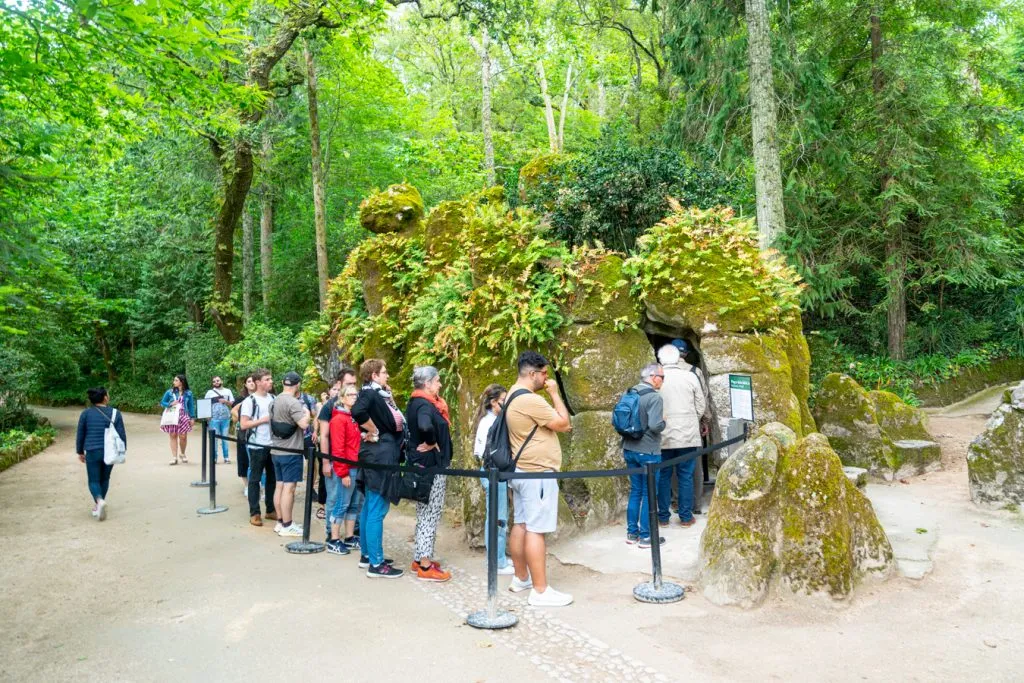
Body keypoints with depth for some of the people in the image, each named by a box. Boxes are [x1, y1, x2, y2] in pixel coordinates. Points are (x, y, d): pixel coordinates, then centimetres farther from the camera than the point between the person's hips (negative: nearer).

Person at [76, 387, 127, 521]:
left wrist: (80, 452, 17)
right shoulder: (115, 413, -3)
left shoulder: (86, 413, -2)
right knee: (104, 479, 17)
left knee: (94, 480, 6)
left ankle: (100, 500, -20)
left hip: (92, 452, -1)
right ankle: (98, 506, 25)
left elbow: (80, 434, 5)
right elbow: (122, 435, -2)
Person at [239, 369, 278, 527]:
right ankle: (254, 513, 12)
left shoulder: (273, 398, 7)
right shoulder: (250, 401, -9)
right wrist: (263, 420, -18)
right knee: (255, 479, 5)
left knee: (273, 478, 12)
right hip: (257, 446, -6)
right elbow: (244, 425, -14)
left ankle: (271, 510, 24)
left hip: (273, 444, 6)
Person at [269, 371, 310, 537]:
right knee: (289, 488, -4)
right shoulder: (293, 402, -18)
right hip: (291, 452, -9)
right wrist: (307, 412, -7)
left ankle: (280, 522, 20)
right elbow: (304, 424, -27)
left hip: (276, 451, 9)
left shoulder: (274, 402, 10)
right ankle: (287, 526, -1)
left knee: (280, 486, 13)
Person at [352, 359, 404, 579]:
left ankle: (367, 554, 28)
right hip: (380, 455, -11)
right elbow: (358, 412, -35)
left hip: (380, 455, 11)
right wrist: (374, 431, -22)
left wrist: (390, 397, 8)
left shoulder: (377, 394, 14)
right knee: (377, 511, -6)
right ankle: (376, 564, -1)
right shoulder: (369, 393, -15)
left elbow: (392, 420, 12)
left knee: (370, 507, 17)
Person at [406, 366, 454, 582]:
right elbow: (425, 426, -40)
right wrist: (432, 444, -23)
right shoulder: (425, 405, -19)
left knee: (424, 513, 17)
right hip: (431, 464, -10)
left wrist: (421, 444, 7)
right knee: (431, 514, -3)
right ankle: (425, 566, 3)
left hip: (420, 462, 10)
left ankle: (419, 558, 26)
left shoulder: (415, 402, 11)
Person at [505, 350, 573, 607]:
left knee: (521, 525, 15)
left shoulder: (512, 396, 13)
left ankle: (521, 578, 25)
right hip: (537, 473, -10)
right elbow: (563, 422, -15)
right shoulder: (529, 400, -21)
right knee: (536, 530, -7)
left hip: (521, 470, 10)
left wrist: (559, 425, 10)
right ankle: (540, 590, -3)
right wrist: (555, 393, -7)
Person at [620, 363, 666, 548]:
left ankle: (632, 533, 22)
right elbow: (655, 426, -25)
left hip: (630, 450, 7)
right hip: (648, 452, -7)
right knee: (648, 494, 3)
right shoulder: (654, 397, -16)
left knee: (635, 491, 16)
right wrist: (663, 421, -5)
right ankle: (646, 536, 9)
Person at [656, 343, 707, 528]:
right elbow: (701, 406, 3)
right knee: (686, 476, 8)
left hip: (663, 436, 0)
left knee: (663, 476, 10)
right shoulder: (690, 377, -4)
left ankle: (663, 516, 16)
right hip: (688, 435, 0)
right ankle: (686, 516, 13)